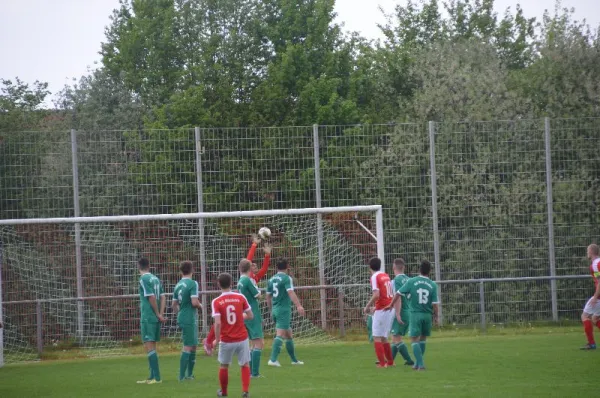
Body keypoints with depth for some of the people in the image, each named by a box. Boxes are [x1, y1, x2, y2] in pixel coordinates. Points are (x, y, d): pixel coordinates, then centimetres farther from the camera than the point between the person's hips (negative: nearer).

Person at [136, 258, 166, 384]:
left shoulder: (144, 279, -11)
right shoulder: (155, 279, 13)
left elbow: (152, 298, -16)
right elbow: (162, 298, 9)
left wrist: (158, 314, -8)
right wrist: (161, 314, 3)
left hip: (148, 317, -8)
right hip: (156, 318, 8)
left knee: (149, 346, -9)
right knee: (152, 346, 15)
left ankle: (157, 377, -14)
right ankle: (152, 377, 20)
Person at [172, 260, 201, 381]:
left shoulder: (178, 285, 9)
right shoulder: (193, 284, -13)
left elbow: (174, 304, 14)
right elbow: (194, 302, -20)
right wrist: (200, 305, 1)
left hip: (181, 318, 8)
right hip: (190, 319, -8)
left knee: (193, 345, 17)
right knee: (188, 346, -5)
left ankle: (189, 374, 22)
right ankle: (182, 376, -8)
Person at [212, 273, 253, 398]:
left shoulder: (216, 302, -9)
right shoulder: (240, 297, -3)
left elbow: (218, 323, -17)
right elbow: (250, 316, 2)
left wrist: (217, 339, -7)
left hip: (226, 340, -1)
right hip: (242, 338, 1)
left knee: (224, 366, 18)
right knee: (245, 365, 13)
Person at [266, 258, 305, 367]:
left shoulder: (272, 279, 12)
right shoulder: (286, 278, -9)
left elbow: (268, 296, 18)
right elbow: (291, 293, -23)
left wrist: (271, 309, 29)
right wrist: (299, 306, -32)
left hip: (275, 309, 8)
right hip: (284, 309, -8)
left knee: (289, 334, 17)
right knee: (280, 334, -12)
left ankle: (294, 360, 24)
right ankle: (273, 360, -21)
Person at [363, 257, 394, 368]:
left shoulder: (374, 277, -10)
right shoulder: (386, 276, 13)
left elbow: (376, 295, -21)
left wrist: (367, 306, -9)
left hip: (381, 310, -8)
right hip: (390, 309, 8)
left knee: (377, 337, -3)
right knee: (383, 337, 17)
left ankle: (382, 362, -8)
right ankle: (390, 361, 20)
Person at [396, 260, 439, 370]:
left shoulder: (411, 282, -6)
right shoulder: (433, 285, -3)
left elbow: (398, 294, -3)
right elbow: (435, 304, -4)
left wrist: (391, 305, 12)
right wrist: (435, 316, 10)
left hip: (415, 314, -2)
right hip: (427, 315, 2)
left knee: (414, 340, 0)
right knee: (423, 339, 19)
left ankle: (420, 363, -12)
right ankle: (418, 363, 24)